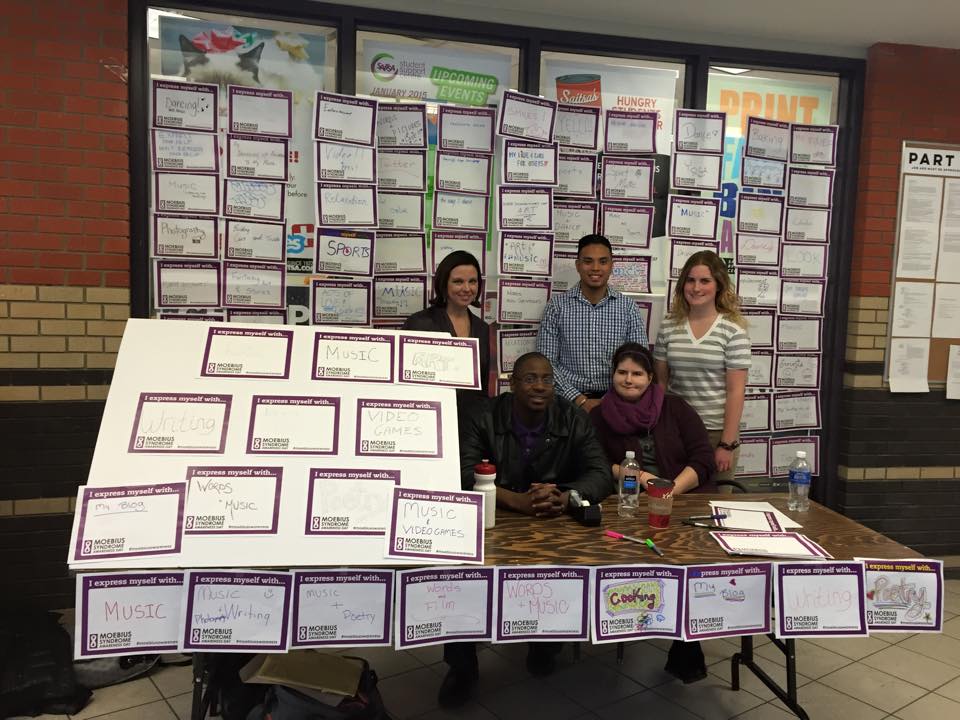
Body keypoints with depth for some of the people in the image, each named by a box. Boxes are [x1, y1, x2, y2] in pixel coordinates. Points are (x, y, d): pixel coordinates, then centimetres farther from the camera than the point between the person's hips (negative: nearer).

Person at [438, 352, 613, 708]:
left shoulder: (573, 421, 1)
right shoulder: (481, 419, -6)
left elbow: (600, 474, -7)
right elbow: (465, 475, -18)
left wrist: (564, 498, -30)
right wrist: (518, 500, -35)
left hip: (557, 525, 2)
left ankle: (548, 639, 4)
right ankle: (461, 663, -6)